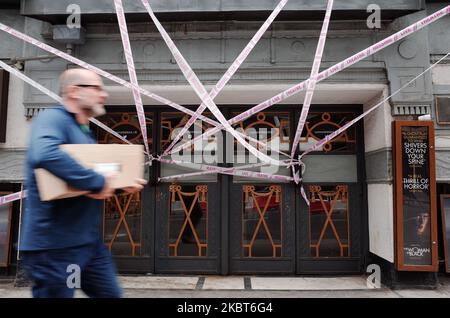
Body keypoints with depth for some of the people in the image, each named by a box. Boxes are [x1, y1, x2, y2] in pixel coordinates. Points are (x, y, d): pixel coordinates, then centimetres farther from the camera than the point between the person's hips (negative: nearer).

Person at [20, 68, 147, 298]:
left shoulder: (84, 132, 16)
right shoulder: (53, 118, -15)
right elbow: (45, 155, -37)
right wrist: (96, 182, -29)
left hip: (90, 241, 10)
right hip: (54, 244, -9)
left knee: (112, 294, 17)